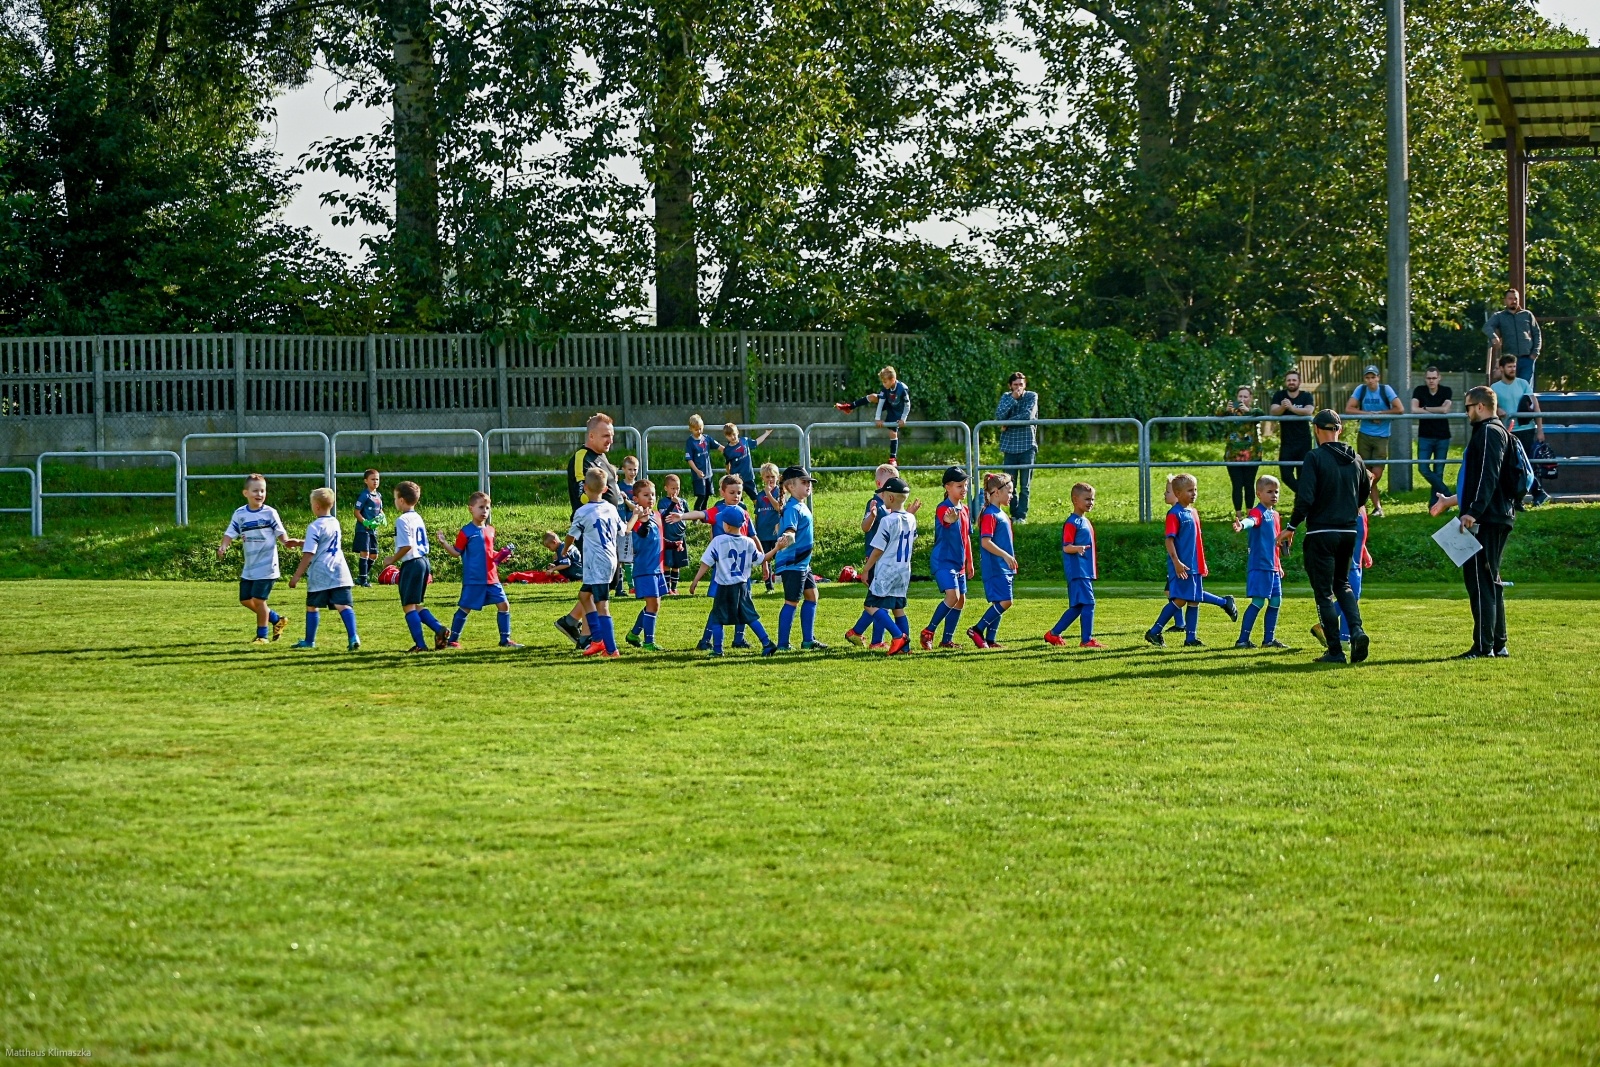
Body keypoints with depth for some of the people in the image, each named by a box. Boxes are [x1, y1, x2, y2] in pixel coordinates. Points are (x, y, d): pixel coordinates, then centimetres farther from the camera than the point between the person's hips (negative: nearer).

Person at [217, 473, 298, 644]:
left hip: (266, 565, -6)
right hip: (249, 567, 6)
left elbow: (280, 533, -3)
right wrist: (223, 547, -18)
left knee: (258, 599, -9)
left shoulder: (270, 513, -6)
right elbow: (230, 533, 1)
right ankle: (276, 620, 26)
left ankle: (262, 636, 5)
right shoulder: (239, 514, 4)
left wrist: (286, 542, -24)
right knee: (245, 600, 9)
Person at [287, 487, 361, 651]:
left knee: (312, 607, 12)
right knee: (344, 605, -4)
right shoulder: (335, 523, 14)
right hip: (339, 573, 5)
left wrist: (296, 576, -8)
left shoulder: (314, 527, -9)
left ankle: (310, 641, 22)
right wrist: (300, 542, 37)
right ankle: (353, 637, -21)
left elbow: (308, 555, -12)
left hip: (319, 576, -5)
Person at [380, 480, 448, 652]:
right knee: (415, 605, 17)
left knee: (408, 606, -2)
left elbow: (407, 546, -22)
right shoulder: (418, 518, 15)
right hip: (423, 561, 9)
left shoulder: (402, 520, -13)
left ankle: (420, 643, -4)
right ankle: (439, 628, 2)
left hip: (411, 563, -9)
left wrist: (393, 560, -9)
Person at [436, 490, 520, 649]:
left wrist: (500, 555, 7)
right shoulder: (466, 532, -6)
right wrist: (445, 545, -21)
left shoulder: (490, 531, 13)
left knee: (503, 605, 3)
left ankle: (505, 639, 13)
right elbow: (457, 552, -6)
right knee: (464, 608, -1)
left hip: (491, 578, 6)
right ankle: (452, 640, 9)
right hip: (473, 580, -6)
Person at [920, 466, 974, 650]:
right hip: (943, 560, -9)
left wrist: (969, 563, 23)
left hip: (958, 563, 9)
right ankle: (928, 632, -10)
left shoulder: (964, 509, 12)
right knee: (952, 595, -22)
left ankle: (947, 640, 19)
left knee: (961, 601, 10)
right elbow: (945, 521, -39)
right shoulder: (943, 508, -14)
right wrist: (950, 519, -63)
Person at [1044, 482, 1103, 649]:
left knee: (1077, 606, 11)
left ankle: (1053, 634, 19)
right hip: (1077, 571, -10)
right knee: (1088, 603, -12)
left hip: (1086, 571, 10)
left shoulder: (1086, 522, 18)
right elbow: (1066, 547, -17)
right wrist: (1078, 548, -38)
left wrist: (1094, 569, 29)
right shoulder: (1072, 523, -11)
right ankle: (1086, 639, -10)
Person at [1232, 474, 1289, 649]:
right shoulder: (1257, 512, -10)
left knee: (1275, 602, 11)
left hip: (1273, 567, 9)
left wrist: (1279, 565, 27)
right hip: (1259, 565, -9)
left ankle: (1269, 639, 21)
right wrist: (1242, 525, -58)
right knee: (1258, 602, -11)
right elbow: (1251, 520, -35)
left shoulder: (1275, 515, 16)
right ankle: (1243, 639, -8)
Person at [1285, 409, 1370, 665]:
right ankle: (1356, 630, -2)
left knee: (1324, 592, 2)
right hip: (1349, 532, 6)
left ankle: (1335, 651, 0)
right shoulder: (1355, 459, 7)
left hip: (1321, 533, -6)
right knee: (1342, 584, 22)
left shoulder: (1315, 458, -12)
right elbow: (1364, 493, 18)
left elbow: (1305, 498, -17)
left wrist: (1292, 527, -6)